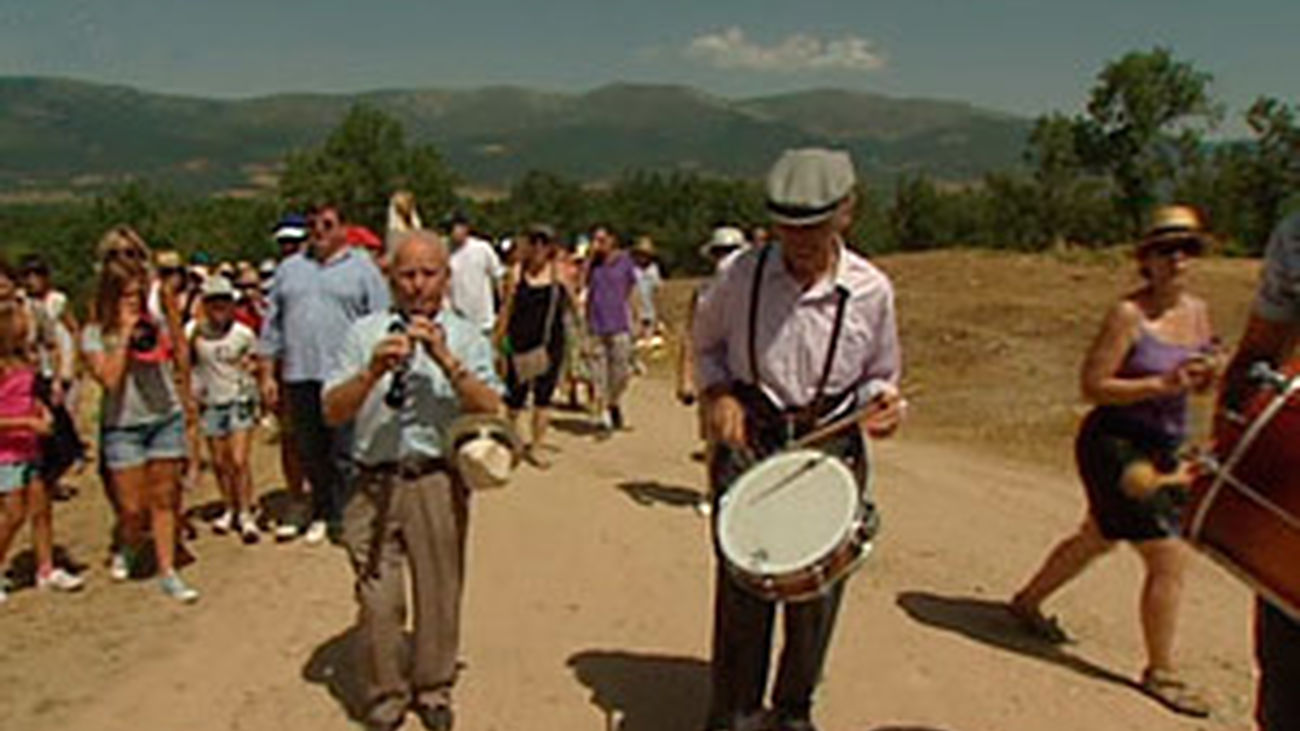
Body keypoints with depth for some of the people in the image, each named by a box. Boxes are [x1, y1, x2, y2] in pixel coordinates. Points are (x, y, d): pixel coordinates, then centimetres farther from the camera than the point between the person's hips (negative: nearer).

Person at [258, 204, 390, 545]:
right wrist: (267, 374, 11)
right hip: (299, 377, 4)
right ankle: (322, 514, 23)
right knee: (311, 454, 11)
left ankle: (345, 518, 4)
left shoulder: (362, 268, 5)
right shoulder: (289, 268, 17)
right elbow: (272, 325, 17)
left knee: (345, 455, -4)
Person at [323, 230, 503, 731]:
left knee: (440, 592, 8)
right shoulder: (364, 333, 9)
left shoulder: (466, 337, 8)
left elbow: (490, 410, -6)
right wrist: (372, 371, -16)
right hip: (375, 483, 0)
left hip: (439, 483, 0)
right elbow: (333, 412, 0)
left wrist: (447, 360, -17)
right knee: (378, 601, 3)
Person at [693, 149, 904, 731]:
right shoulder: (743, 274, -6)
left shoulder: (871, 290, -5)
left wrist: (880, 403, -13)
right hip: (748, 443, -1)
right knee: (741, 586, 0)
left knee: (817, 592, 9)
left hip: (831, 450, 1)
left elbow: (880, 374, 10)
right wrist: (718, 394, -7)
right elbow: (706, 343, 11)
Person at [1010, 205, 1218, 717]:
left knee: (1097, 539, 24)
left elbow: (1195, 384, 15)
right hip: (1115, 445, -8)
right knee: (1169, 559, -6)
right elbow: (1092, 386, -18)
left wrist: (1204, 377, -8)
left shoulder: (1197, 311, 5)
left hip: (1160, 448, 8)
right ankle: (1160, 674, 11)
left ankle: (1028, 601, 46)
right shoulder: (1128, 315, -17)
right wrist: (1161, 385, -26)